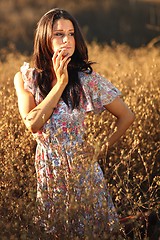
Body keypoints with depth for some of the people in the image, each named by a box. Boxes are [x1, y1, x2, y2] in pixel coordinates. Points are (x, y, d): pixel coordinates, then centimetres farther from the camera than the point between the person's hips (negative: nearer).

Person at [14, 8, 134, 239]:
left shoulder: (87, 79, -13)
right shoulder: (25, 78, -7)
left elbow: (127, 117, -5)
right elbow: (33, 124, -21)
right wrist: (60, 83, -22)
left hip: (82, 170, -1)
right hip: (46, 172, 2)